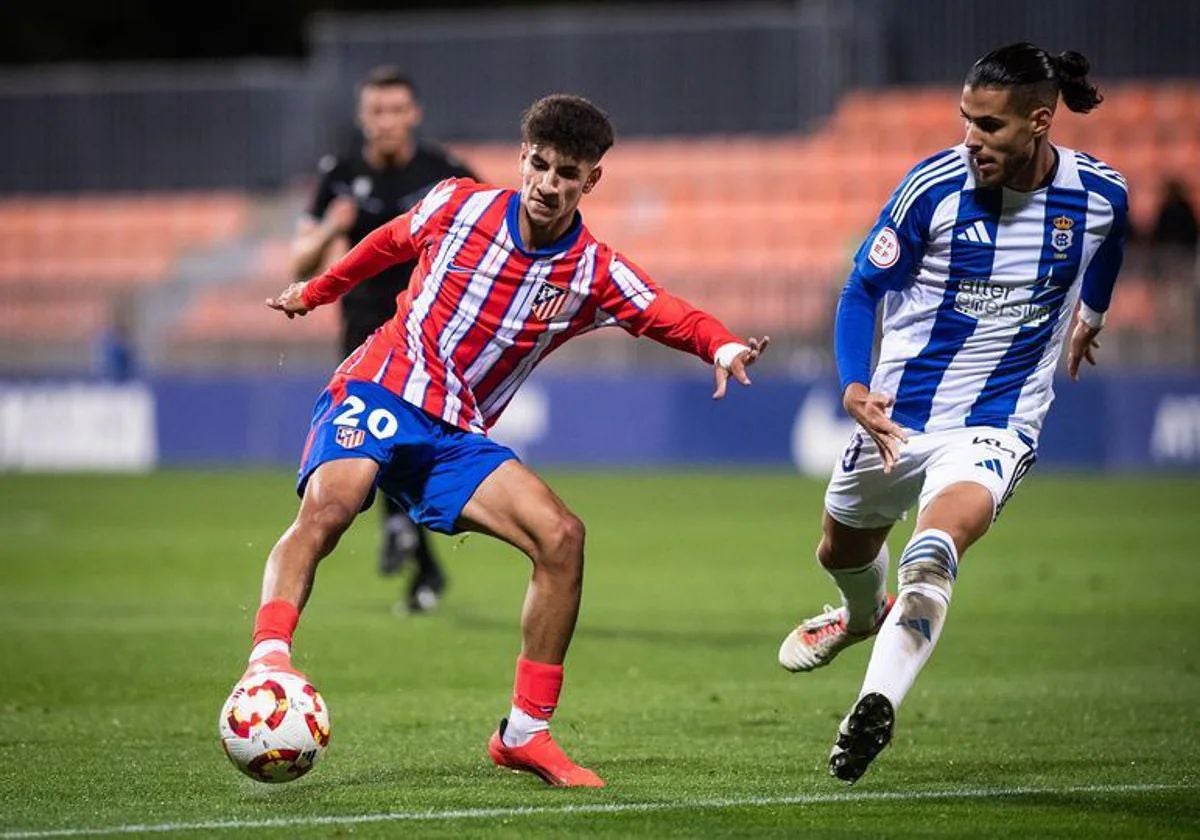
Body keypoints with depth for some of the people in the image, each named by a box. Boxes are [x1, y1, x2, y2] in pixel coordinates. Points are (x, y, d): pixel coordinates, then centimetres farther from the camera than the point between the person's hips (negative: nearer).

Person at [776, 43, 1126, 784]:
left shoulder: (1100, 194, -11)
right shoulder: (933, 186, -16)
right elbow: (864, 288, -5)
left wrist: (1090, 314, 34)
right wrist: (854, 387, -21)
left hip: (997, 424, -2)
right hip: (897, 416, 2)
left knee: (936, 547, -31)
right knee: (843, 550, 23)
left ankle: (878, 702, -38)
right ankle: (865, 613, 60)